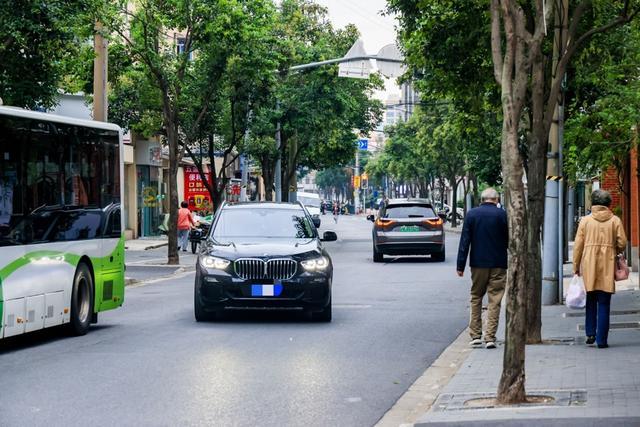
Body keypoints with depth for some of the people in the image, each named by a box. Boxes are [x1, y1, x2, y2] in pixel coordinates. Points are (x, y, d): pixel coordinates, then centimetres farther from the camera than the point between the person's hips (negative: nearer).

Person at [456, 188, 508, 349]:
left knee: (476, 298, 14)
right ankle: (490, 337, -2)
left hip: (478, 263, 1)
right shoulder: (502, 215, -4)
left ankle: (475, 335, 11)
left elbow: (465, 241, -1)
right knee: (494, 301, 2)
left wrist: (460, 265, 1)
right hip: (498, 265, -1)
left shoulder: (472, 214, 0)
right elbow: (510, 241, 0)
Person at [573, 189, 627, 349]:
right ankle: (601, 340, 0)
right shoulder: (615, 221, 0)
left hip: (589, 266, 1)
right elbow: (622, 243, -1)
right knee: (604, 304, 2)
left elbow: (578, 245, 1)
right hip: (607, 267, -1)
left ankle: (590, 333, 6)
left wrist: (576, 267, 9)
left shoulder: (585, 220, 1)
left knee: (591, 301, 16)